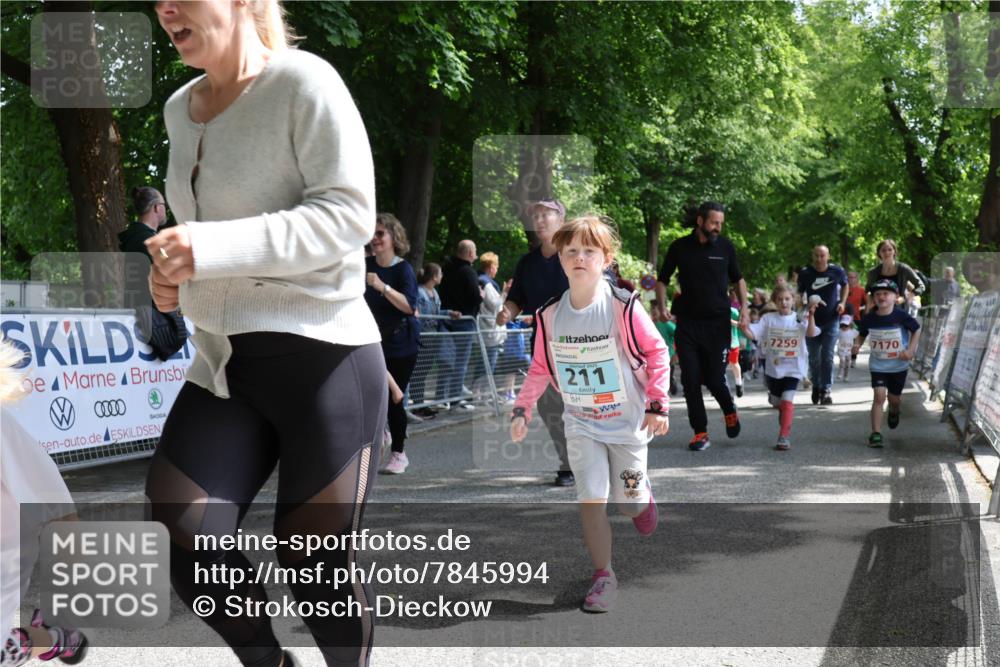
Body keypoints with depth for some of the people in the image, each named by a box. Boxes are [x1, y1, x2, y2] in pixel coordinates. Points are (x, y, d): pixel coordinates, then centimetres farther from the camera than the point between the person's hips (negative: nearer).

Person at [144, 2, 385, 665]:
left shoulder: (304, 81, -10)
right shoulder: (180, 109, 13)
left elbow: (349, 215, -16)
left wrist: (212, 250, -23)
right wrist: (175, 274, 5)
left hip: (327, 359, -6)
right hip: (225, 363, 6)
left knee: (313, 560, 1)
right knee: (179, 537, -8)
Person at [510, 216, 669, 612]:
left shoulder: (623, 307, -18)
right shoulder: (549, 315, -7)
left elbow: (656, 352, -10)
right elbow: (540, 367, 6)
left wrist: (658, 404, -12)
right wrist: (522, 409, 0)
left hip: (628, 420, -2)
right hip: (581, 424, 2)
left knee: (630, 502, 10)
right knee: (591, 499, -10)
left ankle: (642, 496, 48)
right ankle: (603, 576, 6)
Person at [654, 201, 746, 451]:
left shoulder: (725, 247, 2)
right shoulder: (680, 247, 0)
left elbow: (738, 279, 15)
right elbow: (662, 280, 10)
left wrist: (744, 306, 1)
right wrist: (662, 306, -7)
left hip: (717, 323, -1)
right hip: (687, 323, 1)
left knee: (714, 379, -3)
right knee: (690, 380, -2)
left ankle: (729, 410, 29)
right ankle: (700, 432, 9)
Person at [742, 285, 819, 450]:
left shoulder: (799, 318, -2)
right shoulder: (768, 318, 0)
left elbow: (811, 333, -19)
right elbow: (751, 334, -7)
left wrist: (811, 315, -34)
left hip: (793, 369, -3)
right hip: (773, 369, 3)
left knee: (787, 399, -19)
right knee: (777, 403, 17)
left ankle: (784, 437, -16)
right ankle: (786, 427, 46)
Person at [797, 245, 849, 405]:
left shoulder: (837, 271, -7)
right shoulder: (805, 273, -8)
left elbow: (845, 285, 13)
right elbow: (799, 293, 5)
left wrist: (842, 303, 0)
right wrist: (803, 306, -12)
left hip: (831, 320, -1)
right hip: (812, 320, 1)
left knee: (827, 357, -8)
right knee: (814, 358, 9)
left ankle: (827, 389, -4)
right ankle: (816, 387, 28)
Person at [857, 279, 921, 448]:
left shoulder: (901, 316, -16)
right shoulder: (869, 319, -10)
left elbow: (916, 330, -1)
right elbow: (862, 335, 9)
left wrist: (910, 350, -9)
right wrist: (857, 345, -8)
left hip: (899, 364, 0)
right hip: (878, 364, 0)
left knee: (895, 398, 14)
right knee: (879, 396, -15)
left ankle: (894, 411, 53)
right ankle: (876, 434, -10)